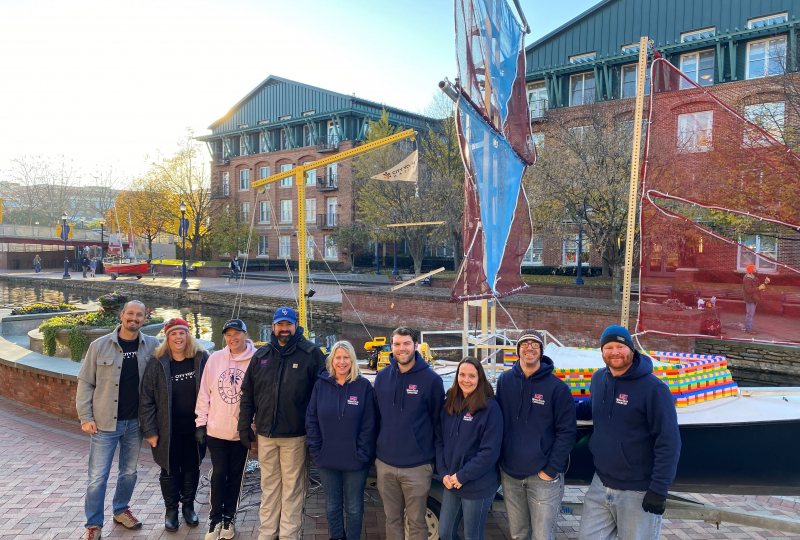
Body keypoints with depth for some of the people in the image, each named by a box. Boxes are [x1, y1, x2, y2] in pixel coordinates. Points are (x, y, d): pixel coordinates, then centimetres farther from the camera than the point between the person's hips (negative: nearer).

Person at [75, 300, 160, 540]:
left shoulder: (151, 345, -3)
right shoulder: (99, 346, -7)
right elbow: (85, 383, -2)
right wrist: (85, 418, -6)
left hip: (135, 423, 2)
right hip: (105, 423, -2)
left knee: (129, 472, 17)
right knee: (98, 477, 4)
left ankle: (121, 510, 38)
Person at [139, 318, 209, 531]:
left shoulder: (201, 359, -5)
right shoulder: (157, 364, -8)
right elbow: (146, 399, -6)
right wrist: (150, 430, -7)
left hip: (195, 428, 1)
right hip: (168, 431, -1)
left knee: (192, 469, 15)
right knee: (170, 471, 13)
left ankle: (188, 505, 35)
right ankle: (171, 509, 32)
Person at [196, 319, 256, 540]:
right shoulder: (215, 359, -2)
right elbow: (204, 393, 2)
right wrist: (201, 423, 2)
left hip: (242, 431, -1)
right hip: (216, 430, 1)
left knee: (235, 476, 12)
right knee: (218, 475, 8)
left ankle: (229, 517, 29)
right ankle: (215, 518, 25)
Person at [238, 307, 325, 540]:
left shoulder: (311, 354, -6)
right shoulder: (261, 355, 7)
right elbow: (248, 393, 12)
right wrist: (244, 425, 8)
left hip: (295, 435, -4)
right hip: (266, 434, 4)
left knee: (292, 488, 6)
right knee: (269, 486, 16)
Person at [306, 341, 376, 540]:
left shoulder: (364, 386, -8)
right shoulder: (320, 385, -1)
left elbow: (368, 425, -8)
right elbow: (311, 420, 1)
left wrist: (362, 454, -11)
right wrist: (316, 449, -4)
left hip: (355, 461, -2)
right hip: (326, 460, 2)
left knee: (354, 507, 13)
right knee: (332, 506, 18)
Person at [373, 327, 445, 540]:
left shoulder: (431, 379, -10)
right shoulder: (382, 377, 2)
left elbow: (438, 420, -4)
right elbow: (377, 416, 10)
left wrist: (432, 454, -1)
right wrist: (378, 448, 10)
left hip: (417, 466, -3)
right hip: (385, 464, 4)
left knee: (416, 522, 10)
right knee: (392, 519, 18)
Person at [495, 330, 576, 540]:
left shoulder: (557, 387, -9)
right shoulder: (504, 381, 1)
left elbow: (567, 432, -8)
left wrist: (551, 470, -11)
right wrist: (499, 460, 5)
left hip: (543, 476, -3)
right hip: (510, 474, 3)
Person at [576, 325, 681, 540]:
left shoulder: (653, 388, -16)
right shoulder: (598, 379, 2)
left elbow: (668, 443, -16)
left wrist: (659, 489, -17)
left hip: (638, 492, -6)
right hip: (600, 486, 6)